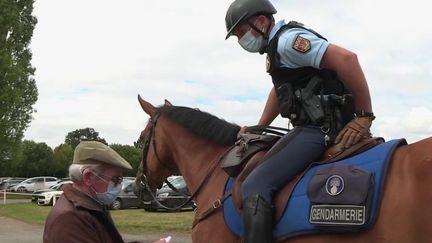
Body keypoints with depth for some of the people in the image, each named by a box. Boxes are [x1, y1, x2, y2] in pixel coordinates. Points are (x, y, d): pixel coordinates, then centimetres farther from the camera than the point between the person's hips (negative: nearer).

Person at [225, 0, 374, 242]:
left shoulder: (288, 40, -13)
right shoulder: (277, 46, 19)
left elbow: (345, 58, -25)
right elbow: (279, 91, 33)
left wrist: (365, 116, -20)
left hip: (320, 129, -11)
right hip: (316, 127, 11)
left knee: (255, 186, -20)